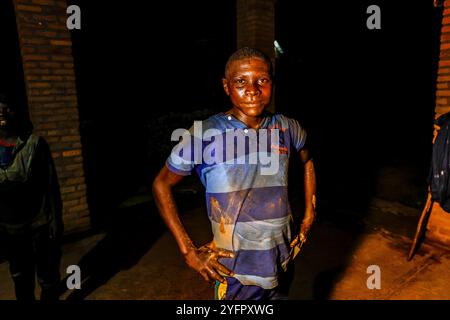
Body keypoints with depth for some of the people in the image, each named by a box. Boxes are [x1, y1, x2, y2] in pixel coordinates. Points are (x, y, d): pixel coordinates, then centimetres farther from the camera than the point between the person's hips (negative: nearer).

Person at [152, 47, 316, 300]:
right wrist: (189, 251, -10)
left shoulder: (287, 128, -7)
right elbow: (162, 185, -7)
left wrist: (309, 217, 9)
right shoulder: (204, 134, -18)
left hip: (284, 264, 4)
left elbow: (308, 161, 14)